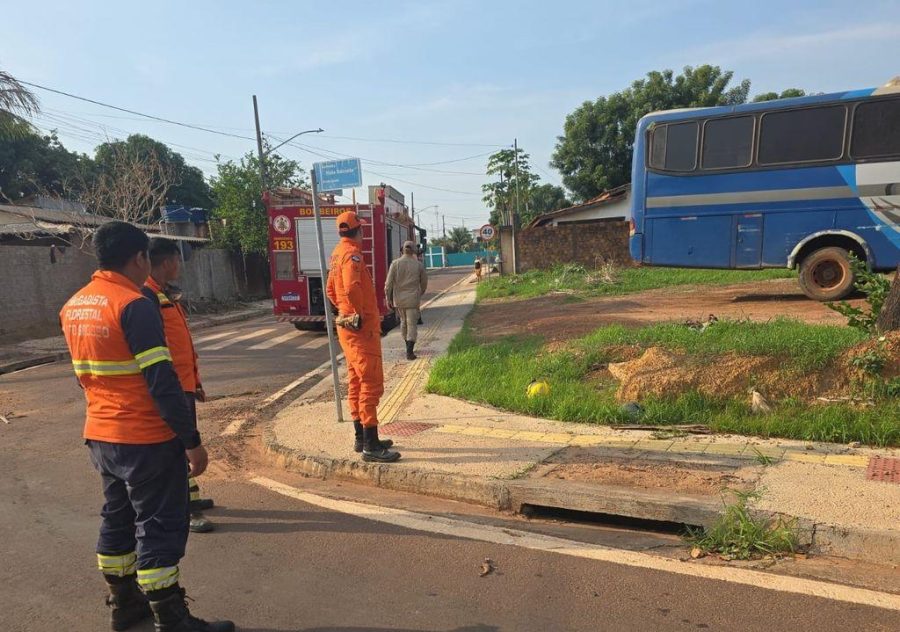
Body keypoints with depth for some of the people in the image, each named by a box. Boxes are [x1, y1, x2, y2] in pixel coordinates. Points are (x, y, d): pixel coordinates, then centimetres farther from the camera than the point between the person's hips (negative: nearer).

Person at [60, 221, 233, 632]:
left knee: (117, 519, 20)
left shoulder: (73, 307, 6)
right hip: (146, 440, -8)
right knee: (160, 526, 2)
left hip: (100, 436, 8)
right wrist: (192, 440, -18)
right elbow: (162, 382, -23)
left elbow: (85, 373, 17)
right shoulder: (134, 305, -20)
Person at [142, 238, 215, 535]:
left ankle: (190, 497, 30)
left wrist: (196, 381, 21)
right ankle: (185, 509, 6)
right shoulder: (148, 297, -16)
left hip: (185, 383, 10)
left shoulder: (169, 295, 14)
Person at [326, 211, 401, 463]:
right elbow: (352, 288, -32)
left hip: (348, 326, 10)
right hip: (362, 328, -10)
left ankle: (361, 438, 25)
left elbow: (330, 289, 25)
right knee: (371, 385, -7)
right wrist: (360, 313, -19)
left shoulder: (338, 252, 15)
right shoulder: (352, 253, -16)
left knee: (357, 383, 15)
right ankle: (371, 446, -3)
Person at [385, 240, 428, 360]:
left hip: (399, 299, 2)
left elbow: (389, 283, -6)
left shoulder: (395, 263, -3)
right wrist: (420, 294, 26)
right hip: (413, 299, -2)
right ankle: (409, 351, -9)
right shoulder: (418, 265, -2)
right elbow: (424, 282, 8)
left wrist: (388, 298, 2)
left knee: (403, 322, 19)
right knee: (412, 324, -1)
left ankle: (409, 347, 30)